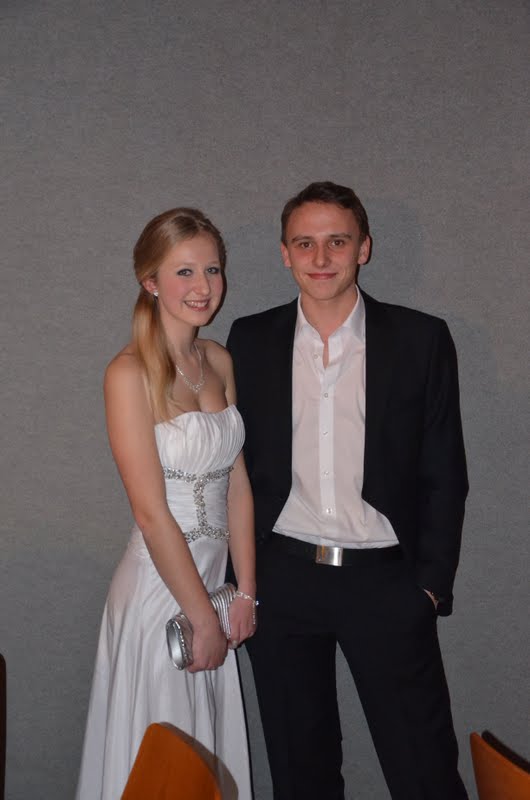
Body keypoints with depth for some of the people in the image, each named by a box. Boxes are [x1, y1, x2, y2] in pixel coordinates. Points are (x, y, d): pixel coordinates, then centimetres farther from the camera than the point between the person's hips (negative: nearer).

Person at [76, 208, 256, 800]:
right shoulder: (130, 374, -17)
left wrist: (245, 592, 2)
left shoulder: (219, 362, 4)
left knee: (215, 753, 21)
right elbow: (152, 515, -18)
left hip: (215, 578, 6)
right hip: (159, 584, -6)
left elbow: (237, 484, 5)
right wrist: (204, 618, -13)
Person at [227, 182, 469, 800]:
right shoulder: (250, 341, 3)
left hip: (385, 582, -1)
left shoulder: (420, 339, -2)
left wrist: (431, 583, -4)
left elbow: (444, 474, 0)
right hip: (281, 581, 2)